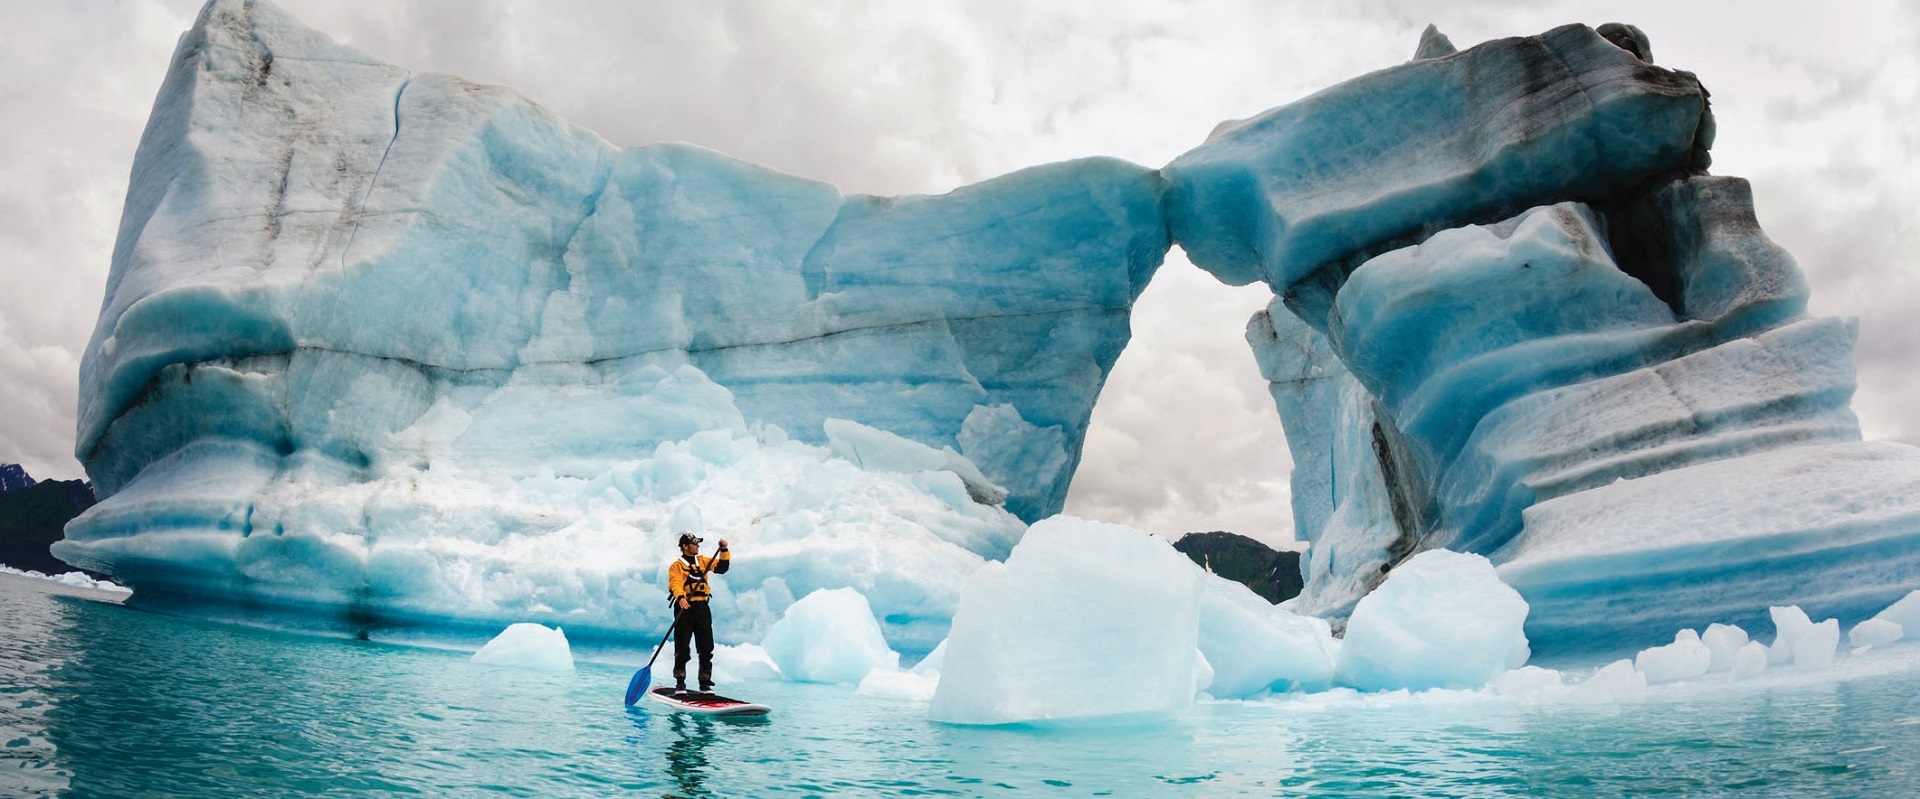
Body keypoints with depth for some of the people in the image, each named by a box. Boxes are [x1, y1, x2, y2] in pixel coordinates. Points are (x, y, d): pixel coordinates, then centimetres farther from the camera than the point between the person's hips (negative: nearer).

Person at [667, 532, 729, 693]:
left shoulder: (703, 561, 17)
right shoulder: (676, 566, -1)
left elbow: (721, 568, 12)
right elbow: (675, 583, -17)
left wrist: (724, 551, -1)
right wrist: (680, 597, -35)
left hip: (702, 608, 5)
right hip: (685, 608, -5)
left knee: (706, 648, 3)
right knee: (682, 649, -3)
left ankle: (705, 683, 11)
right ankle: (680, 683, 7)